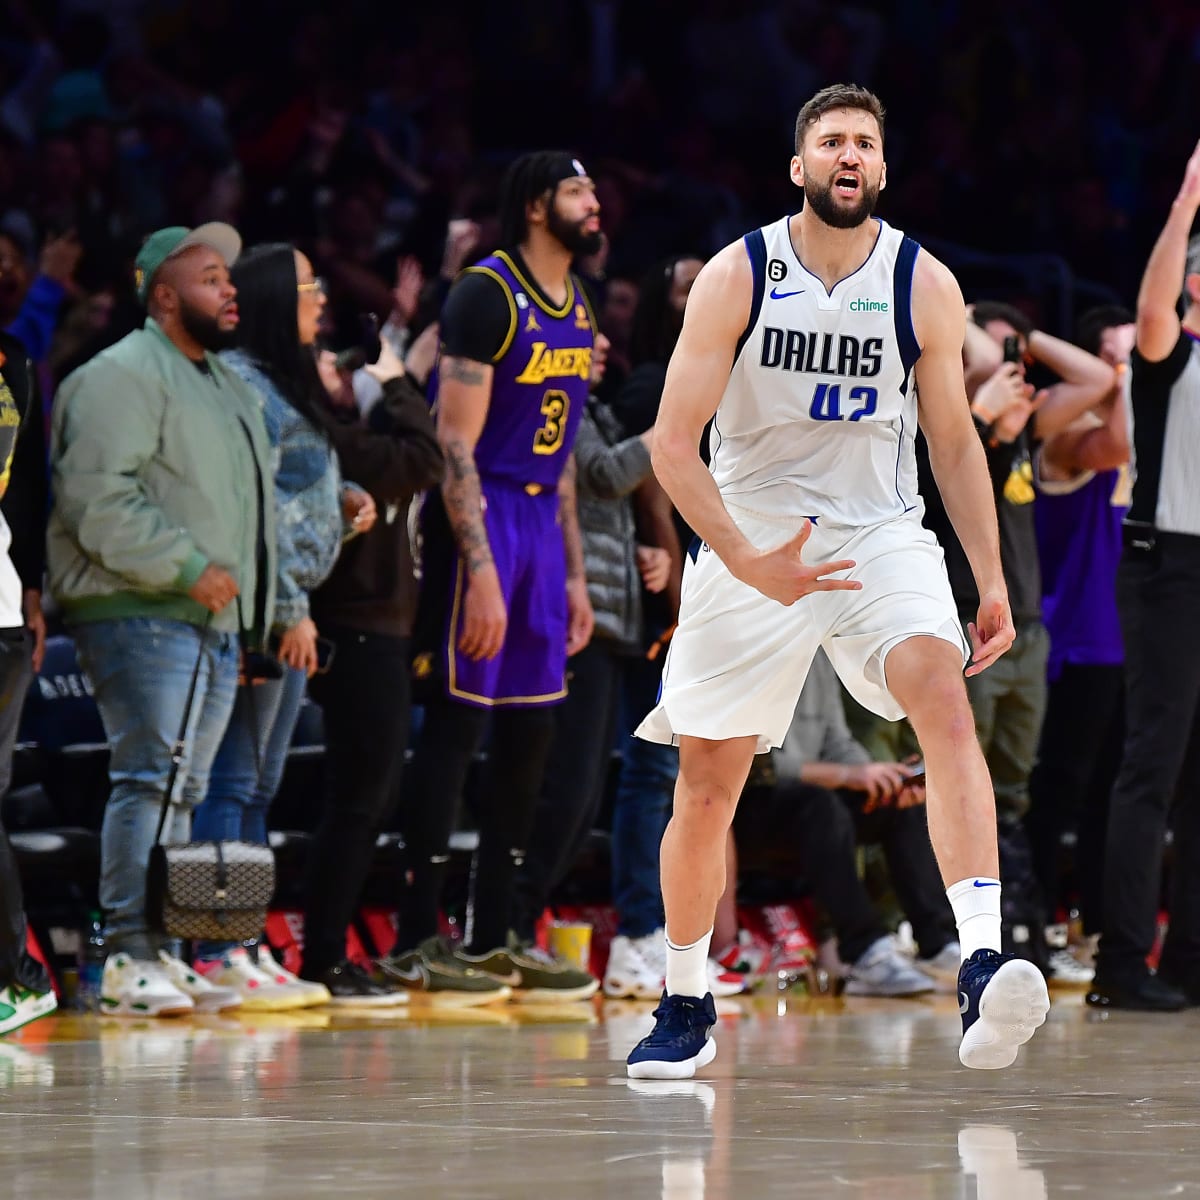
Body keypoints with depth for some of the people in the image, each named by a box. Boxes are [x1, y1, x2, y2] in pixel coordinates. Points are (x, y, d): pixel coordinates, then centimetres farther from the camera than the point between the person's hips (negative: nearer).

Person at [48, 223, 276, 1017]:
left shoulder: (227, 383, 23)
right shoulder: (123, 377, -8)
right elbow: (100, 500, -18)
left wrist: (257, 617, 21)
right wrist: (187, 568, -20)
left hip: (215, 621, 9)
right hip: (141, 617, -9)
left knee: (185, 791, 9)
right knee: (151, 780, -14)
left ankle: (161, 954, 12)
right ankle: (131, 957, -16)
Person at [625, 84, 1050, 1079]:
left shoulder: (925, 287, -4)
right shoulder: (737, 277, -9)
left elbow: (955, 442, 8)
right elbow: (673, 443, -11)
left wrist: (994, 584, 3)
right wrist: (749, 563, -23)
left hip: (881, 537, 0)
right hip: (749, 541, 0)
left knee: (944, 696, -28)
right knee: (707, 785, 4)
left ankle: (983, 966, -40)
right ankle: (685, 1010, 27)